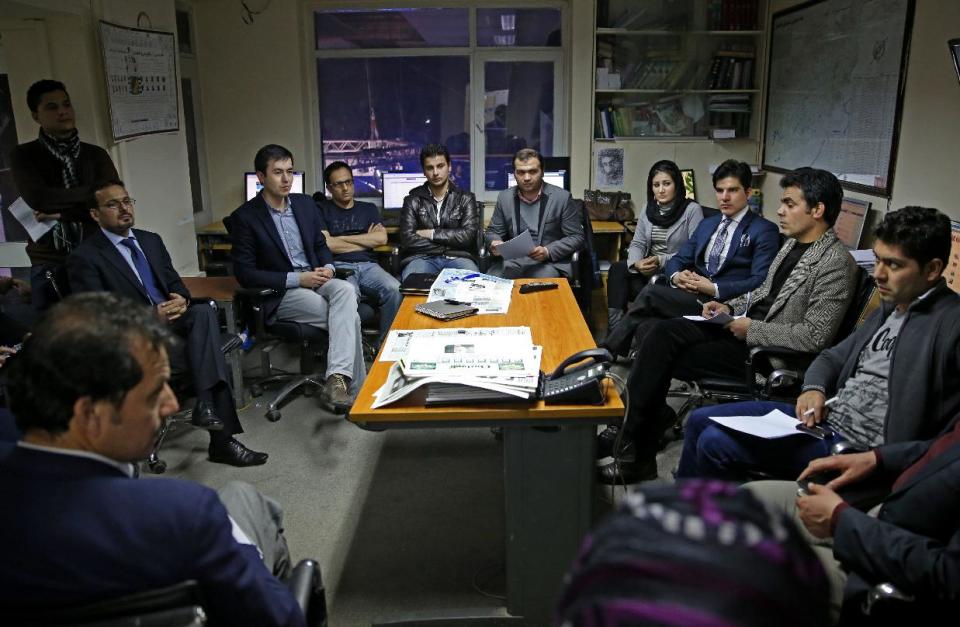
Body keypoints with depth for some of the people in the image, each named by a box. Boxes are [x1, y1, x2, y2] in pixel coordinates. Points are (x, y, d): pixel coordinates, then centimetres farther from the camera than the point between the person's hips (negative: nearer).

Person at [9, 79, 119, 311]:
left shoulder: (96, 155, 7)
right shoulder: (23, 155, 3)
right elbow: (38, 199, -13)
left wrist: (62, 214, -11)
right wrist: (92, 191, -8)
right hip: (49, 265, -1)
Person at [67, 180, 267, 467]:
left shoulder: (151, 240, 17)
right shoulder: (84, 258, -4)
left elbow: (175, 282, 16)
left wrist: (181, 299, -9)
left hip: (173, 321, 6)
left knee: (204, 311, -29)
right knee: (213, 358, -25)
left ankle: (206, 403, -30)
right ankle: (222, 440, -17)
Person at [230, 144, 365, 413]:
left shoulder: (305, 204, 8)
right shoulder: (244, 217, -9)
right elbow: (245, 273, -11)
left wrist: (328, 267, -4)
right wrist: (297, 279, -18)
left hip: (314, 279, 5)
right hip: (279, 294, -4)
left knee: (345, 290, -31)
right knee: (350, 317, -24)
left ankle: (338, 378, -39)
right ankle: (356, 387, -13)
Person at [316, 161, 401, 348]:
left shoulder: (368, 209, 24)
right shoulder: (321, 209, 14)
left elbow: (381, 238, 6)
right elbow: (326, 244, -2)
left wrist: (342, 238, 3)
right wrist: (366, 241, 5)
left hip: (368, 265, 3)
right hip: (339, 267, -3)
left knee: (394, 289, -30)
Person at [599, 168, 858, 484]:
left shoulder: (835, 262, -16)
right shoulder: (793, 244, 11)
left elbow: (815, 336, -21)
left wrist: (752, 329, -18)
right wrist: (730, 307, 6)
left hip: (768, 353, -8)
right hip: (745, 326, 8)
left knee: (663, 358, -15)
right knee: (663, 332, -11)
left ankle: (638, 456, -1)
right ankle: (629, 429, -8)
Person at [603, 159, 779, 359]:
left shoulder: (765, 230, 3)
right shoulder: (707, 224, 24)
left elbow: (759, 283, -9)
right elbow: (677, 260, 21)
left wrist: (714, 288, -16)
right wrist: (676, 276, -3)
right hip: (691, 298, 6)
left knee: (651, 293, -23)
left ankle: (608, 351, -13)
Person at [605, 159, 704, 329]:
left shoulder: (692, 210, -5)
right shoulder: (649, 209, 12)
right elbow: (637, 244, 9)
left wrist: (661, 261, -20)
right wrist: (637, 262, -14)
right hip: (648, 270, 6)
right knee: (617, 269, -24)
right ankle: (615, 326, -22)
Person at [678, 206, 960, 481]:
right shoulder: (889, 308, 14)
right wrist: (814, 389, -2)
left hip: (853, 446, -8)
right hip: (822, 416, 9)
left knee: (716, 442, -18)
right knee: (700, 421, 6)